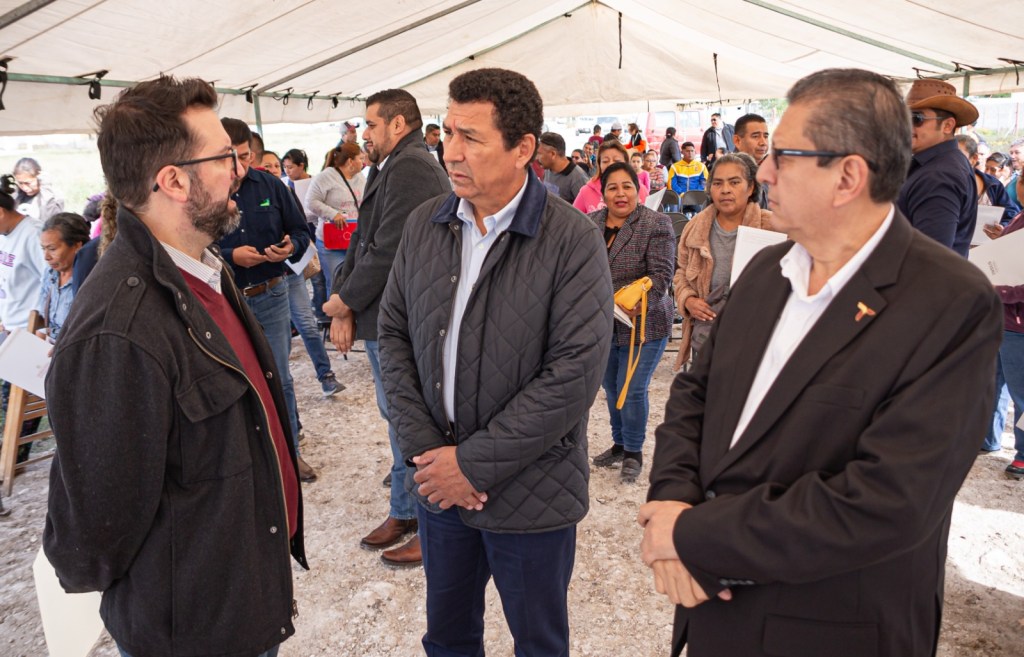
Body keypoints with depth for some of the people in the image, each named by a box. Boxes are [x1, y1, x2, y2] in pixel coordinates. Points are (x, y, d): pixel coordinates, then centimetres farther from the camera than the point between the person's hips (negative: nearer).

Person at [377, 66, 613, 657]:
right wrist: (425, 450, -8)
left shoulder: (573, 240, -16)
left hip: (532, 494, -4)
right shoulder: (424, 225, 0)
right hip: (439, 483, 4)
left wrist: (475, 463, -18)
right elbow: (394, 334, 3)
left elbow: (576, 372, -20)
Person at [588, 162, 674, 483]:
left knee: (632, 390, -2)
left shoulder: (656, 224, -9)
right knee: (611, 387, 15)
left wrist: (636, 306, -26)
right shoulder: (590, 223, 5)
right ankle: (619, 444, 35)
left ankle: (633, 452, 18)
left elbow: (661, 275, -14)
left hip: (643, 323, -5)